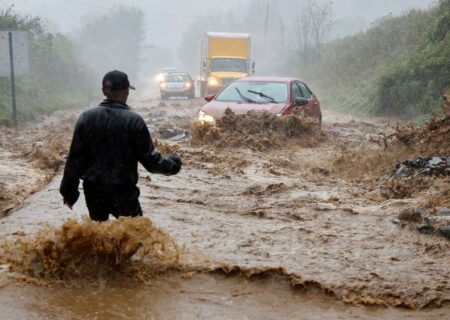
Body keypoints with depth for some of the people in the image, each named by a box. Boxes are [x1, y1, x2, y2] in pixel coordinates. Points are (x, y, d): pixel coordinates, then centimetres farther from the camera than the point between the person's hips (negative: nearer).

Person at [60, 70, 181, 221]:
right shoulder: (134, 120, -10)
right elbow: (150, 159, -7)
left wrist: (69, 191, 9)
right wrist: (172, 164, 12)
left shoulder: (86, 118, -1)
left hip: (93, 191, 4)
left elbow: (75, 158, 0)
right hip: (124, 192, -3)